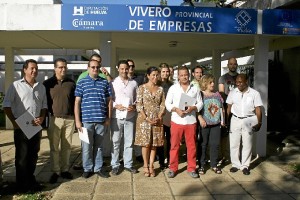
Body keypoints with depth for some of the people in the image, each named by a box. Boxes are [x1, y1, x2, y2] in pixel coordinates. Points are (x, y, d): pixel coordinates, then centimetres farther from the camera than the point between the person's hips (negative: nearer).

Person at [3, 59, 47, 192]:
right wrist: (14, 121, -10)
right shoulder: (16, 85, -3)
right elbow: (6, 105, -4)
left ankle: (31, 180, 27)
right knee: (22, 156, 3)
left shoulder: (41, 87, 11)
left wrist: (42, 118, -3)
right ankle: (22, 185, 13)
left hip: (36, 126, 5)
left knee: (33, 155, 13)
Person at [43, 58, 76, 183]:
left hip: (69, 119, 2)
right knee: (54, 147, 3)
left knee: (67, 146, 8)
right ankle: (55, 172, 13)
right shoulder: (47, 83, 2)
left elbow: (75, 101, 11)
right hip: (54, 119, -1)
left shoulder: (71, 83, 7)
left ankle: (65, 170, 20)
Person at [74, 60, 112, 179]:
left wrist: (108, 118, 6)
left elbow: (109, 101, 11)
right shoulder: (81, 83, 3)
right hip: (86, 120, -1)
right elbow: (77, 102, 1)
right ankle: (87, 168, 19)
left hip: (101, 120, 2)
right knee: (87, 146, 5)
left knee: (99, 146, 12)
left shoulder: (105, 82, 8)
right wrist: (77, 120, -4)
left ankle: (98, 168, 23)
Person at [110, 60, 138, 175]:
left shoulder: (134, 83, 7)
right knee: (115, 142, 5)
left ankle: (128, 164, 22)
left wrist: (134, 106, -7)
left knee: (129, 142, 10)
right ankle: (115, 165, 17)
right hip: (116, 116, -2)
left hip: (130, 116, 2)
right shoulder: (113, 83, -1)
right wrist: (116, 106, -15)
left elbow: (137, 99, 11)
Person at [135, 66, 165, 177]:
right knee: (146, 143, 1)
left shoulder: (160, 89, 8)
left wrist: (159, 117, -8)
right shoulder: (142, 88, -2)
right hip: (144, 119, -3)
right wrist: (147, 118, -13)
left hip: (157, 119, 3)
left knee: (154, 143, 6)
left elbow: (162, 105, 7)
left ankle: (151, 166, 16)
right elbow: (139, 105, -7)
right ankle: (146, 166, 13)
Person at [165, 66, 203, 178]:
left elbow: (200, 103, 7)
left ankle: (192, 168, 20)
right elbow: (167, 103, 2)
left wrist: (193, 108, -13)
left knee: (191, 146, 7)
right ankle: (173, 168, 17)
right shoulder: (173, 88, 3)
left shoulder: (195, 89, 7)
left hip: (191, 121, 1)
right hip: (176, 121, -1)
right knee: (174, 145, 5)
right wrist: (176, 109, -15)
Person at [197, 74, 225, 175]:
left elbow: (222, 108, 17)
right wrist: (200, 119, -20)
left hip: (216, 124, 5)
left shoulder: (217, 94, 12)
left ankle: (214, 165, 20)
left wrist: (222, 120, 10)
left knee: (215, 144, 7)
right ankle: (201, 165, 13)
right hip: (204, 124, -4)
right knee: (203, 145, 3)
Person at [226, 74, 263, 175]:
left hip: (248, 120, -2)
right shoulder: (233, 92, 2)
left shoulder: (254, 93, -4)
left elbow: (258, 109, -2)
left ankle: (245, 166, 17)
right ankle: (235, 164, 18)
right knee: (234, 144, 4)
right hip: (235, 119, 2)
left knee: (247, 144, 5)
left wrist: (259, 123, -5)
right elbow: (229, 107, 6)